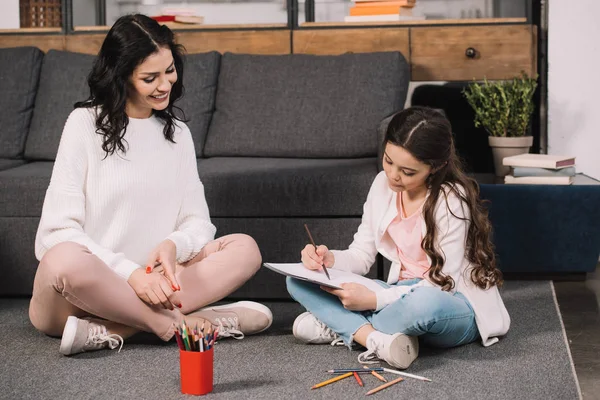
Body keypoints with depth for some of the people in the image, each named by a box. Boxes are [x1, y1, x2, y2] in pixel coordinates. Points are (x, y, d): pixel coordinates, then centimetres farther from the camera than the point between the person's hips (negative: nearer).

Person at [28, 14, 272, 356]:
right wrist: (131, 273, -24)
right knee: (66, 260, -38)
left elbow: (198, 222, 8)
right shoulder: (86, 124, -5)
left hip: (148, 284, 6)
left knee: (245, 249, -13)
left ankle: (113, 330, -25)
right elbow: (60, 228, -13)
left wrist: (173, 245, -16)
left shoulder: (177, 132, 12)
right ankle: (177, 324, -21)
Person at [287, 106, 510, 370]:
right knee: (299, 280, -7)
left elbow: (442, 284, -20)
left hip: (454, 306, -6)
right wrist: (329, 260, -18)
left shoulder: (451, 202, -19)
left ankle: (344, 328, -17)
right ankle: (376, 339, -29)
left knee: (423, 302, -44)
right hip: (404, 294, 7)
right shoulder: (383, 185, 0)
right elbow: (361, 255, 4)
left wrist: (374, 300, -28)